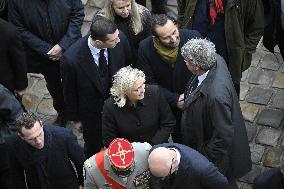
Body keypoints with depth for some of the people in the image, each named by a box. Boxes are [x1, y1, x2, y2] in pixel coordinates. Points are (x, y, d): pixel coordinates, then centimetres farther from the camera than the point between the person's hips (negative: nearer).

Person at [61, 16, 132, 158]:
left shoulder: (121, 40, -26)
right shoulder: (71, 59, -35)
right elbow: (69, 92, -15)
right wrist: (74, 118, -2)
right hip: (92, 113, -3)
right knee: (94, 146, 23)